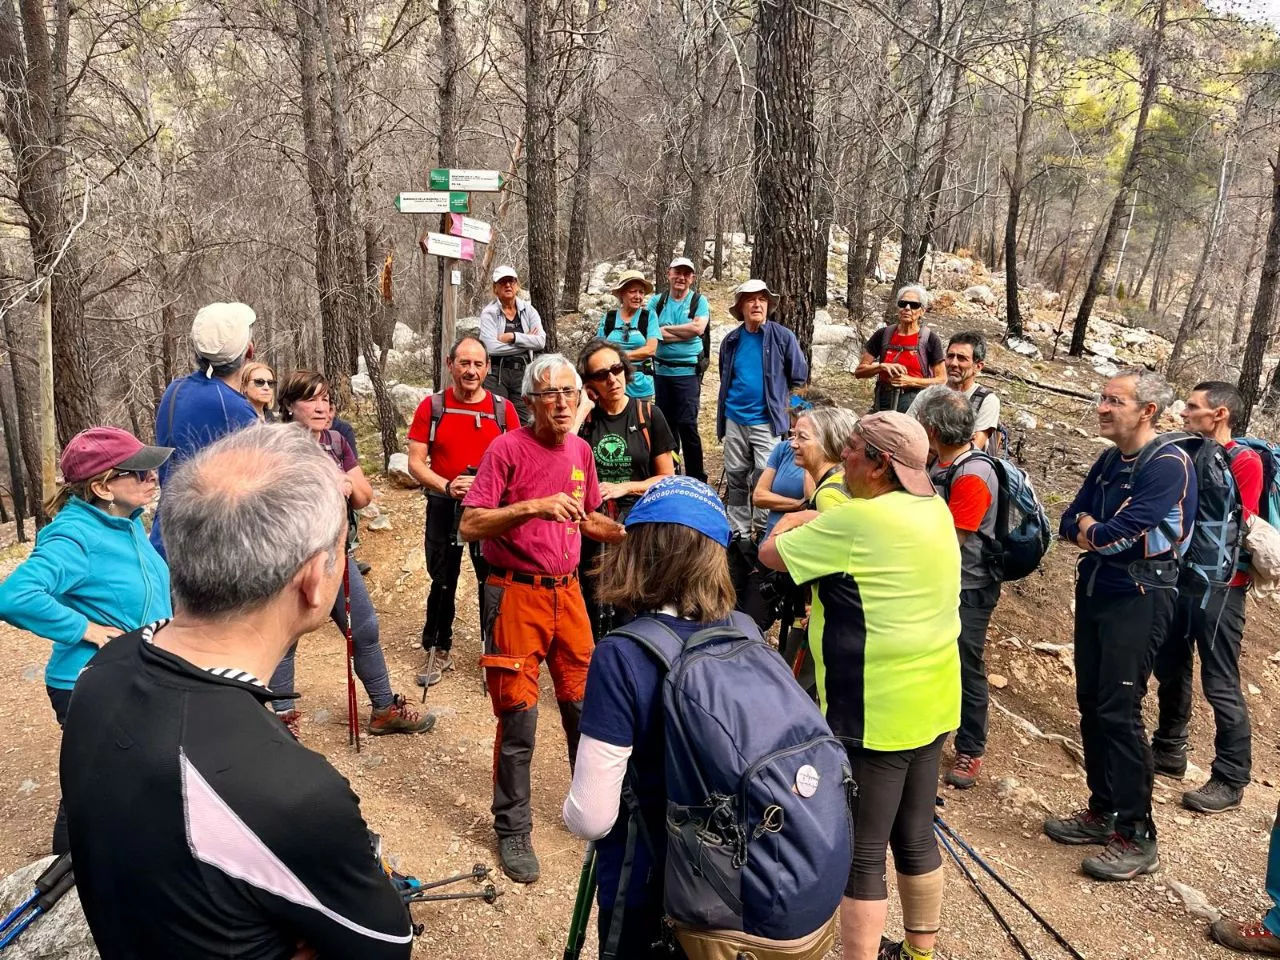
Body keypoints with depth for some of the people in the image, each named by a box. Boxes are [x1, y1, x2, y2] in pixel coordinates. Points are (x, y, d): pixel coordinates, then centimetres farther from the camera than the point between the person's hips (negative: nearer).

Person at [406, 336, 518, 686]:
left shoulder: (503, 408, -2)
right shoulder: (431, 407, -2)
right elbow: (415, 462, -3)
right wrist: (447, 486, -19)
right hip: (444, 507, 1)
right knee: (443, 582, 13)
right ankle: (440, 652, 29)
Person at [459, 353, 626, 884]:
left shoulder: (581, 450, 7)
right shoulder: (507, 449, -11)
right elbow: (470, 525, -17)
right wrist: (533, 507, -28)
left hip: (567, 591, 5)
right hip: (516, 595, -5)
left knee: (584, 705, 12)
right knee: (519, 719, 2)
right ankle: (512, 830, 21)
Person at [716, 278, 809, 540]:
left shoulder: (783, 337, -5)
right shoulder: (731, 341, 5)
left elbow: (798, 377, 2)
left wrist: (776, 398, 5)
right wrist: (734, 399, 14)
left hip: (766, 421, -4)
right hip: (734, 421, 4)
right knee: (736, 480, 10)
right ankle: (739, 534, 22)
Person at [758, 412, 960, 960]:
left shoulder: (857, 520, -21)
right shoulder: (935, 510, 5)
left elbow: (771, 553, -9)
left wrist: (796, 520, 7)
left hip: (875, 712, -9)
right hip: (932, 702, 9)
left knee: (860, 854, 3)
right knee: (916, 836, 22)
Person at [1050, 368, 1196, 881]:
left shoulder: (1169, 465, -15)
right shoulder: (1108, 462, 10)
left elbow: (1120, 534, -23)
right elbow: (1070, 523, 10)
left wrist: (1089, 530, -3)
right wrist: (1095, 530, -11)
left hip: (1138, 600, -8)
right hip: (1094, 591, 8)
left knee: (1118, 713, -8)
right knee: (1091, 705, 11)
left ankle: (1137, 837, 3)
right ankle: (1103, 811, 25)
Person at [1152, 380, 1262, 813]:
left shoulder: (1244, 462, -12)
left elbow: (1234, 527, -18)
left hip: (1218, 587, -8)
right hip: (1180, 577, 8)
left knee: (1220, 685, -1)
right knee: (1170, 669, 17)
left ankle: (1230, 780, 9)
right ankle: (1168, 750, 33)